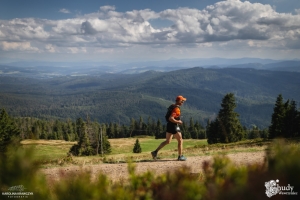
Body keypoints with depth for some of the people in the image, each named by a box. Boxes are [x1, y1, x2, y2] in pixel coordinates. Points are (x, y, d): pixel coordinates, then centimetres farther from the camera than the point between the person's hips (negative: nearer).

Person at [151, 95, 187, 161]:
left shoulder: (173, 106, 12)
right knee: (180, 141, 4)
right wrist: (178, 122, -16)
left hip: (169, 125, 10)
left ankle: (155, 152, 10)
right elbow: (171, 118, -28)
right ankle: (180, 156, 10)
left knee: (167, 141, 15)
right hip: (174, 126, -10)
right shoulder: (176, 109, -20)